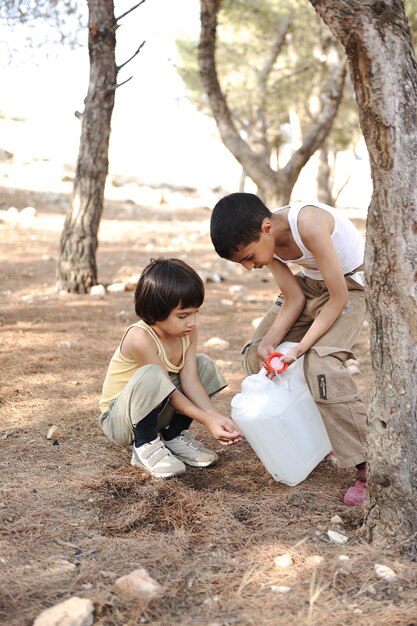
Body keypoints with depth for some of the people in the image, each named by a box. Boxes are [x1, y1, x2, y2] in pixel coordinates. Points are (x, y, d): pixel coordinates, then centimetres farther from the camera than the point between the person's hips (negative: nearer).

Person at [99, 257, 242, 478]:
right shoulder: (139, 338, -30)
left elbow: (189, 381, -13)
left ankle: (174, 437, 7)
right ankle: (145, 447, -13)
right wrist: (207, 420, -29)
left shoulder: (188, 332, -8)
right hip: (118, 418, -7)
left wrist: (216, 416, -27)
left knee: (204, 365, -5)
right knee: (151, 376, -37)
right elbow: (168, 389, -26)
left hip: (159, 410, 8)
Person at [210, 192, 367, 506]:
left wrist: (299, 349, -30)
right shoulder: (263, 239, -13)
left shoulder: (309, 225, -36)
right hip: (310, 281, 8)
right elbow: (294, 298, -8)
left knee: (322, 363, -29)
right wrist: (268, 342, -22)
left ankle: (370, 469, -22)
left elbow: (338, 298, -29)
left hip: (350, 283, -8)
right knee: (256, 355, 1)